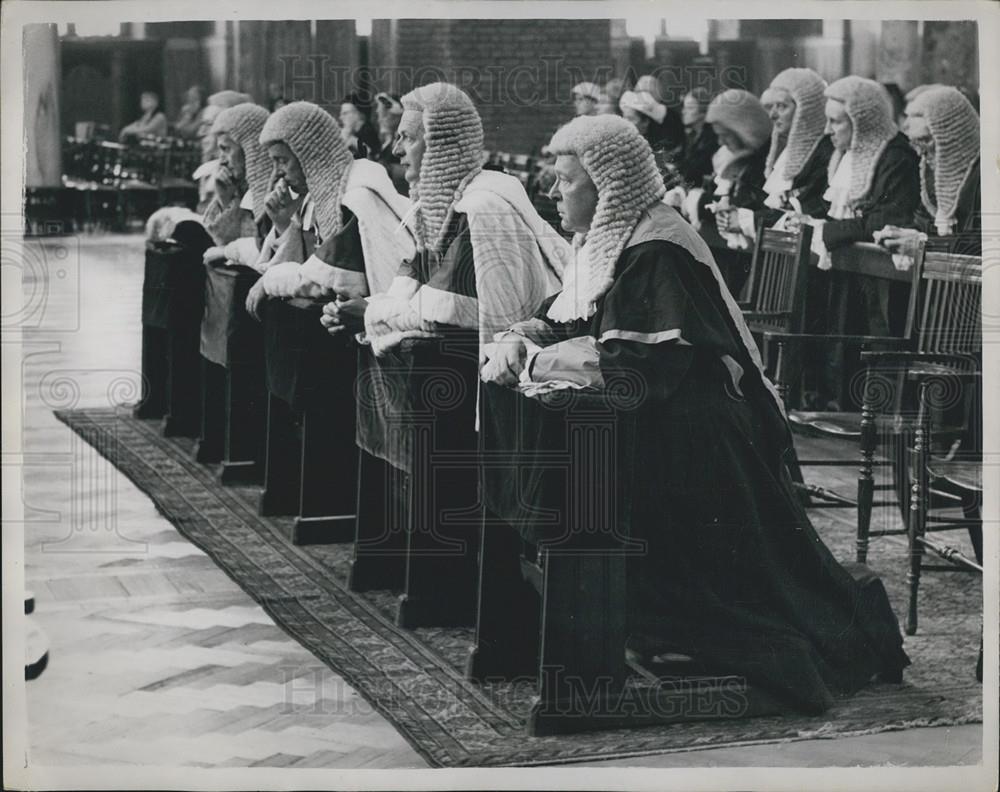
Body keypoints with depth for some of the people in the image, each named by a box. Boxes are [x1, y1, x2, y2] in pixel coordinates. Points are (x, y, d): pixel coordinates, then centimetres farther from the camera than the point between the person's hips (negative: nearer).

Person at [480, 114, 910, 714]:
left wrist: (540, 361, -17)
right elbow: (561, 321, 18)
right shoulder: (606, 243, 11)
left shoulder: (657, 253, -18)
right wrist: (518, 341, -4)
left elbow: (640, 364, -25)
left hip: (684, 438, -9)